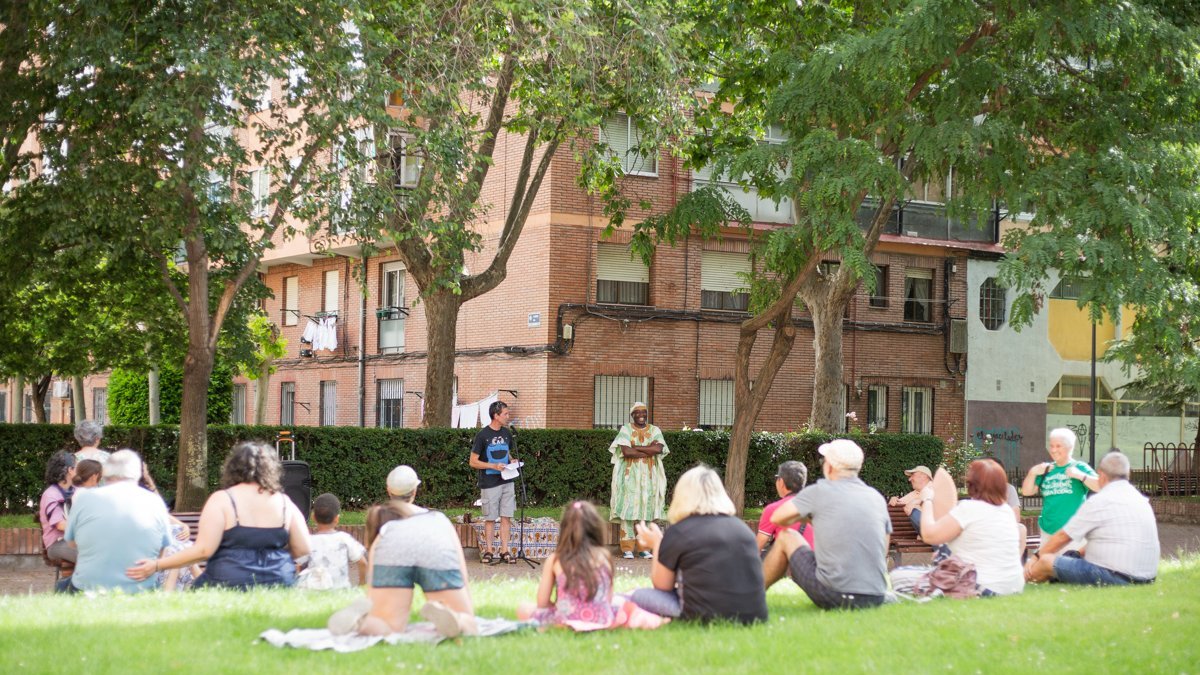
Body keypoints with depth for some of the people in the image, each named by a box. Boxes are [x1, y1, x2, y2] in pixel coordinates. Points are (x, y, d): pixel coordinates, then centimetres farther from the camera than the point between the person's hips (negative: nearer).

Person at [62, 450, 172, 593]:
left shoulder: (84, 498, -3)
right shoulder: (155, 502, -2)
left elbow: (71, 542, 10)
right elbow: (164, 551, 6)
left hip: (88, 591, -2)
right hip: (139, 592, 2)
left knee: (62, 587, 28)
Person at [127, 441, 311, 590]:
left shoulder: (222, 500, -2)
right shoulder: (285, 503, 7)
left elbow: (203, 550, -10)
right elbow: (304, 551, 6)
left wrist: (157, 565, -3)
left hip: (230, 585, -4)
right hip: (279, 584, 4)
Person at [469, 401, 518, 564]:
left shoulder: (507, 433, 9)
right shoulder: (483, 435, -8)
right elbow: (473, 462, -7)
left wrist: (512, 460, 1)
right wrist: (494, 466, -18)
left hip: (507, 482, 5)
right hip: (489, 483, -5)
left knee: (506, 517, 3)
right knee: (490, 518, 2)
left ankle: (504, 551, 7)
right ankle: (488, 550, 12)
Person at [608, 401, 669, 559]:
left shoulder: (655, 431, 7)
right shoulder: (626, 430, 0)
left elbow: (658, 448, -12)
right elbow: (626, 451, -15)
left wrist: (635, 447, -13)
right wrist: (649, 450, -12)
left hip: (649, 476, 3)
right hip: (630, 475, -2)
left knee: (646, 509, 2)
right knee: (628, 509, -5)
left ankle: (643, 547, 7)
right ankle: (627, 548, -3)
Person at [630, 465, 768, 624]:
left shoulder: (679, 532, -1)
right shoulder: (741, 527, 12)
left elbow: (662, 586, 11)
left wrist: (657, 544, 26)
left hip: (706, 619, -6)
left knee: (640, 596, 13)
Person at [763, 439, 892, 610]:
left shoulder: (819, 491, -3)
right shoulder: (878, 498, 11)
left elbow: (777, 519, 6)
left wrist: (804, 516, 28)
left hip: (835, 597, -5)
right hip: (876, 599, 5)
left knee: (786, 538, 18)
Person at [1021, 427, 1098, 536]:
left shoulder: (1080, 467, -2)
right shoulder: (1047, 470, 11)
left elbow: (1101, 487, -13)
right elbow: (1026, 492, 11)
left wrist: (1080, 475, -23)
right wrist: (1032, 473, -4)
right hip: (1048, 532, 5)